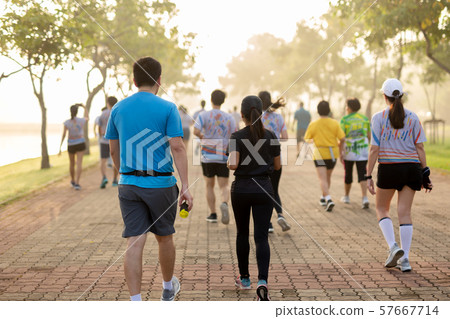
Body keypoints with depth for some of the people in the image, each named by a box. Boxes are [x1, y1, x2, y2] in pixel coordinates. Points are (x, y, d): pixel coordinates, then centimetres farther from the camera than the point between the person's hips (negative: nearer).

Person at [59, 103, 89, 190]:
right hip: (80, 144, -1)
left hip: (71, 145, 1)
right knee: (79, 164, -6)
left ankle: (72, 181, 38)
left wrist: (60, 148, -11)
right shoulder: (82, 120, -7)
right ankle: (77, 183, -20)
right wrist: (84, 107, 26)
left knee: (72, 163, 21)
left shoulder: (67, 123, -11)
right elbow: (87, 118, 18)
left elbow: (63, 135, -14)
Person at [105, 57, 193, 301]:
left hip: (128, 184, 2)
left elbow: (114, 150, 13)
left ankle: (136, 302, -6)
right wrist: (185, 187, -12)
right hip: (161, 183, -2)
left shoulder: (118, 109, 6)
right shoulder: (167, 108, -6)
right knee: (164, 237, 17)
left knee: (134, 243, -1)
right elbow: (177, 147, -13)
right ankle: (168, 288, 36)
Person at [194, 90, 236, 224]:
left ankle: (213, 214, 15)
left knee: (209, 186, 14)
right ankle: (224, 204, -29)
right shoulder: (229, 118, 3)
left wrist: (202, 137, 1)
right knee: (224, 186, 2)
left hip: (208, 157, 0)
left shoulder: (204, 115, -4)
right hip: (223, 157, 1)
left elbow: (196, 131, -18)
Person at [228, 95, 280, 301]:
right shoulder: (270, 136, -1)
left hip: (241, 189, 0)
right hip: (263, 189, 1)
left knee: (242, 234, 18)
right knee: (261, 237, -2)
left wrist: (229, 161, 2)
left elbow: (233, 165, -19)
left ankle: (244, 278, 29)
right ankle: (262, 281, -22)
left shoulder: (237, 137, -8)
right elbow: (277, 166, 6)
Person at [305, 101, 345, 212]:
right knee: (328, 177, 21)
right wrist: (341, 150, 10)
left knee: (323, 179, -7)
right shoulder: (334, 123, -4)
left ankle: (328, 199, -25)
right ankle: (323, 197, 36)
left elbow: (307, 139, 0)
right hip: (332, 154, 3)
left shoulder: (313, 124, -7)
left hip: (319, 154, -3)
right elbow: (342, 139, -7)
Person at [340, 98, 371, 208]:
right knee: (362, 175, -2)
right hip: (362, 151, 2)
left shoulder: (344, 120, -6)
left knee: (348, 174, 15)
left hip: (348, 151, -2)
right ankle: (365, 198, -19)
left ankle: (346, 196, 30)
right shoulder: (365, 119, 4)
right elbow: (369, 136, 8)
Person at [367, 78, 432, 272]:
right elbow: (420, 148, 4)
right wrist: (425, 173, 9)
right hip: (411, 168, 3)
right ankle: (404, 259, 3)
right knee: (404, 212, 6)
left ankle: (393, 246, -6)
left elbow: (374, 150, -7)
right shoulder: (413, 117, 5)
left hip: (388, 169, -3)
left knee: (382, 209, 15)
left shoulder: (378, 118, -3)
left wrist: (369, 176, -3)